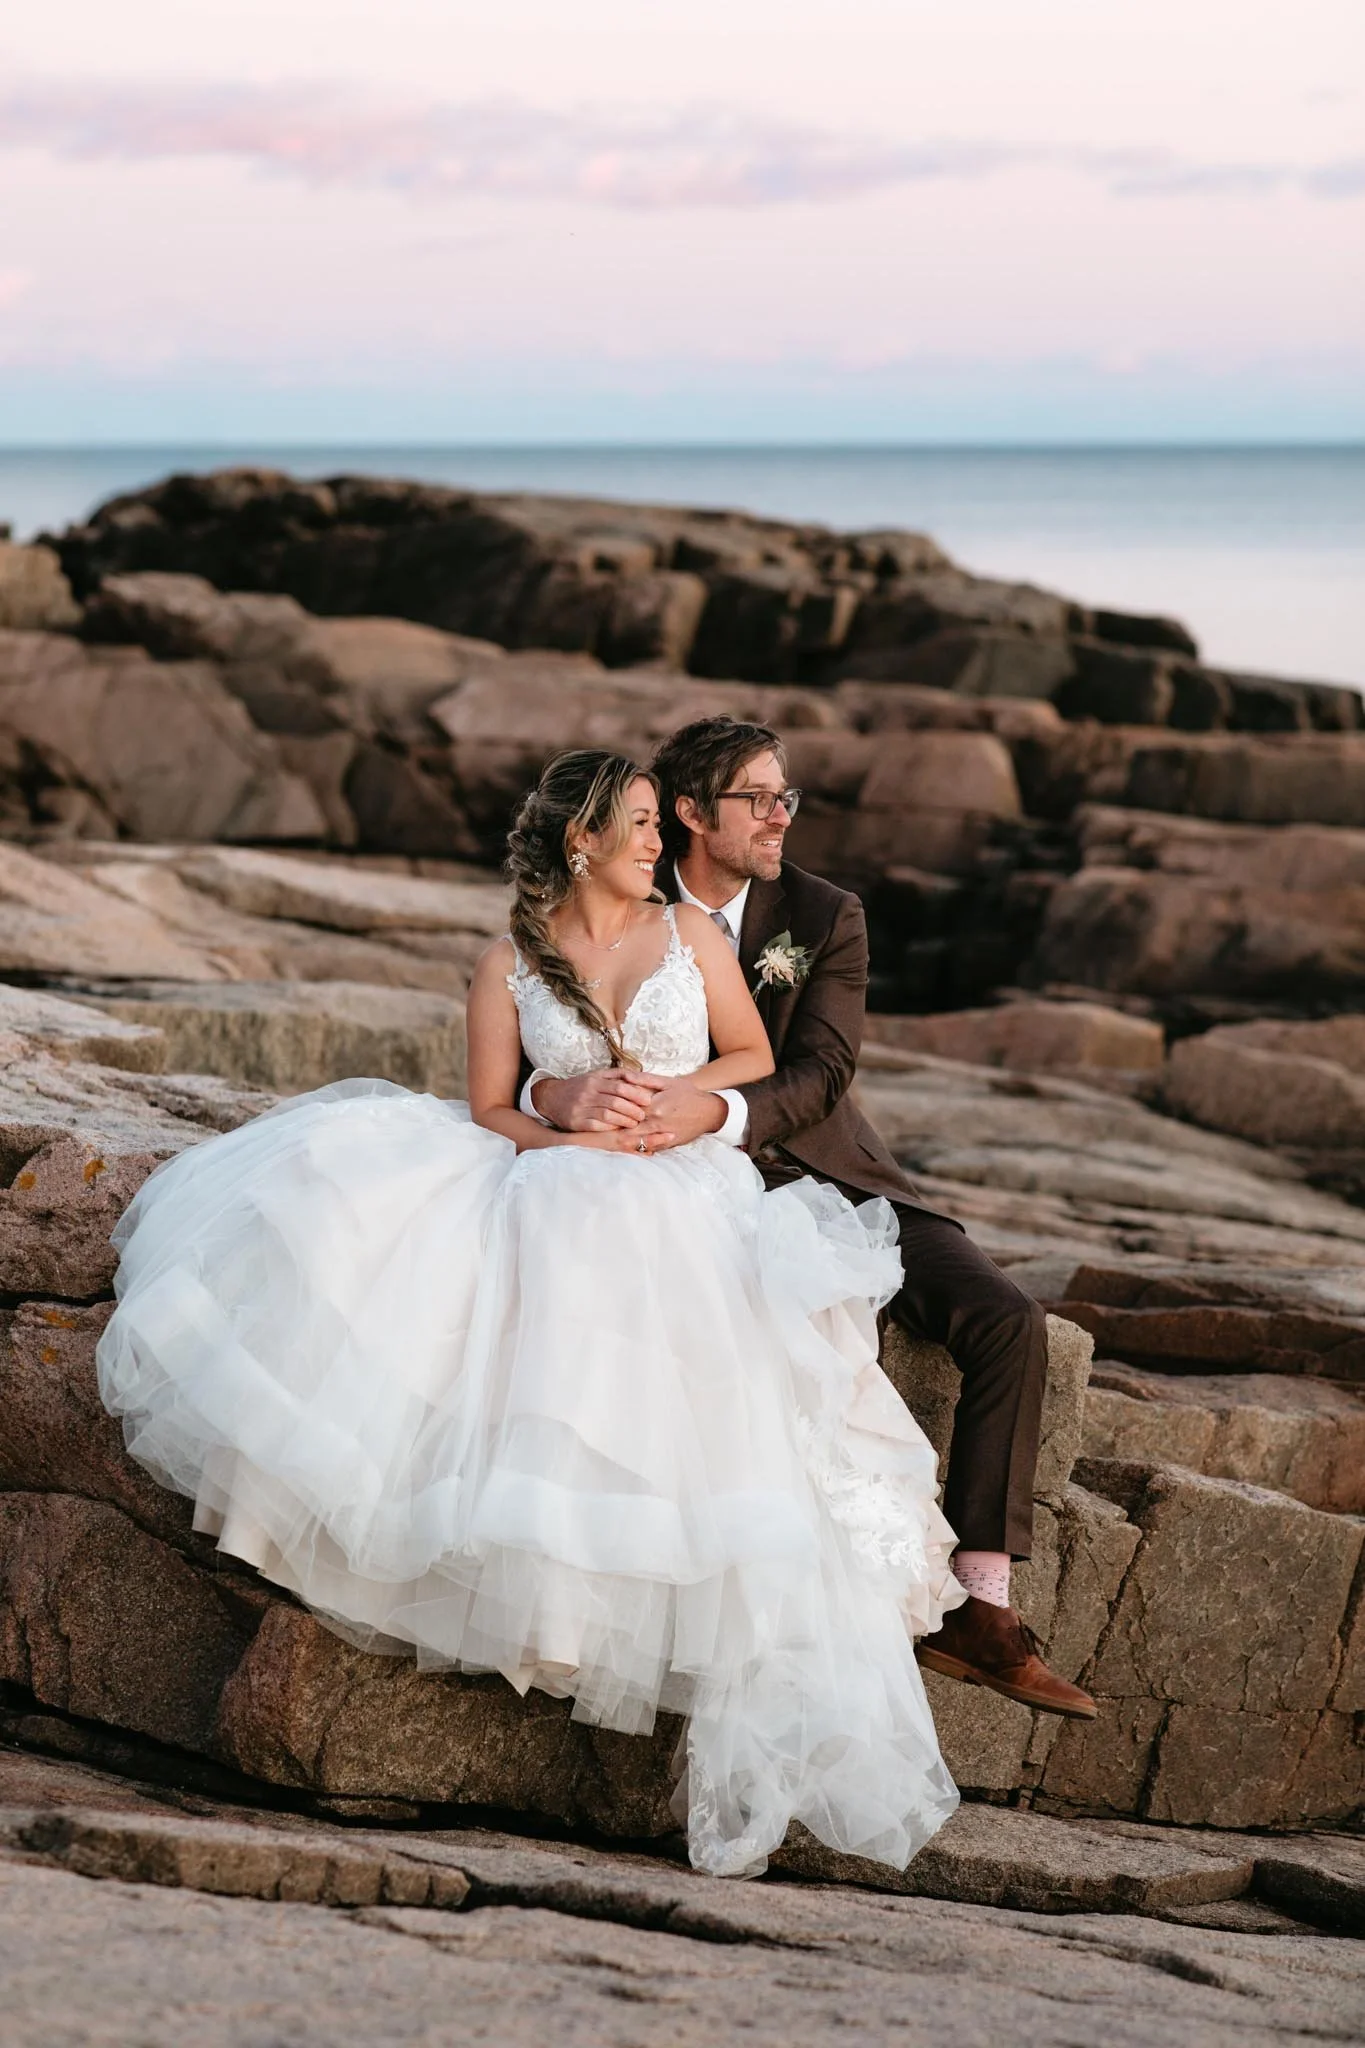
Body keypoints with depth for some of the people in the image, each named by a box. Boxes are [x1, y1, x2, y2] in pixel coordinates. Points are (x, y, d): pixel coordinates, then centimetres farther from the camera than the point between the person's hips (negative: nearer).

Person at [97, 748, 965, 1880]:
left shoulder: (691, 932, 13)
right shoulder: (511, 963, 9)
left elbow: (756, 1058, 15)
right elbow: (489, 1109, 7)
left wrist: (674, 1093, -3)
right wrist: (573, 1140, -12)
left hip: (686, 1203, -1)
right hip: (554, 1198, 1)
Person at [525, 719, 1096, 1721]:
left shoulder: (825, 916, 2)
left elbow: (817, 1077, -11)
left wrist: (711, 1107, -32)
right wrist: (566, 1097, -31)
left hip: (826, 1178, 3)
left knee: (1006, 1318, -17)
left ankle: (980, 1609, -16)